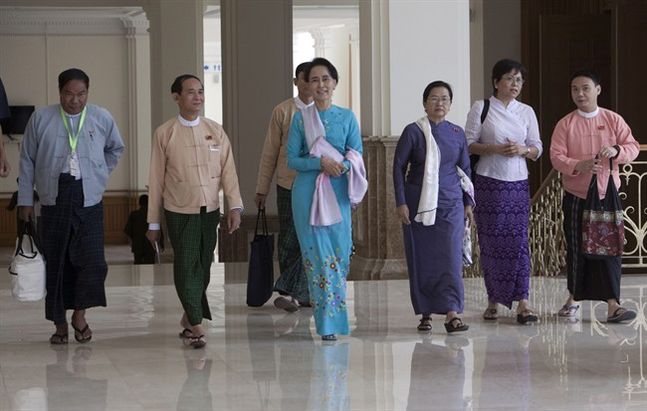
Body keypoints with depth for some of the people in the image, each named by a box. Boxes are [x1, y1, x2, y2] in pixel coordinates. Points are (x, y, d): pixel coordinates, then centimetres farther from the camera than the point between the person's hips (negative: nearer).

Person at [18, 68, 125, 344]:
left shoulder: (102, 119, 4)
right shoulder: (41, 119, 1)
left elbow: (116, 148, 23)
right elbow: (27, 161, 5)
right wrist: (25, 200, 3)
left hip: (89, 200, 0)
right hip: (53, 201, 0)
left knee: (92, 261, -10)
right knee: (56, 264, 4)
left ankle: (80, 314, 11)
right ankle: (60, 324, 16)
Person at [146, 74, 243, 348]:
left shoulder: (215, 131, 4)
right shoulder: (165, 134, -3)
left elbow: (228, 170, 3)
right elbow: (156, 179, 0)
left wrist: (235, 206, -9)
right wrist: (153, 223, 2)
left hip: (210, 211, 3)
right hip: (179, 212, -3)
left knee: (203, 267, 10)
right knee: (186, 266, -8)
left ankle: (189, 318, 27)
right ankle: (196, 325, -3)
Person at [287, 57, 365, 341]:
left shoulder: (347, 117, 7)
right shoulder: (301, 118, 3)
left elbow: (356, 156, 4)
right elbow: (292, 160, 1)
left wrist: (340, 165, -17)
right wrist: (320, 163, -15)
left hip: (338, 193, 1)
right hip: (307, 193, -1)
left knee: (339, 254, 1)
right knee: (317, 255, -4)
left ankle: (335, 318, 21)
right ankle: (327, 323, 1)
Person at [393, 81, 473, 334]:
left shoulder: (457, 133, 6)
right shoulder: (413, 131, -2)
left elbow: (465, 169, 13)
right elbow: (399, 167, -1)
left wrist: (468, 203, 10)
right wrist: (401, 203, -6)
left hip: (450, 205, 2)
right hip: (418, 205, -1)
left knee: (451, 258, -8)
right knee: (421, 260, 3)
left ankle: (452, 313, -11)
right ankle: (425, 313, 13)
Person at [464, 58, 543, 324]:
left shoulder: (526, 112, 11)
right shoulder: (481, 108, 1)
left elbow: (537, 149, 12)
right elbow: (468, 143, -2)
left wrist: (523, 150, -10)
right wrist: (494, 148, -16)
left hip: (518, 183, 2)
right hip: (488, 182, -2)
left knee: (518, 239, -5)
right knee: (491, 241, 1)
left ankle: (522, 302, -8)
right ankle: (493, 300, 13)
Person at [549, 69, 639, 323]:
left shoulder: (613, 120, 3)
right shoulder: (565, 124, 1)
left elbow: (633, 147, 2)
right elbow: (556, 157, -6)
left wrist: (616, 151, -19)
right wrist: (578, 166, -24)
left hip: (607, 195, 0)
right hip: (576, 197, 0)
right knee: (576, 249, 6)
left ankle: (612, 304, -6)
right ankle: (573, 299, 23)